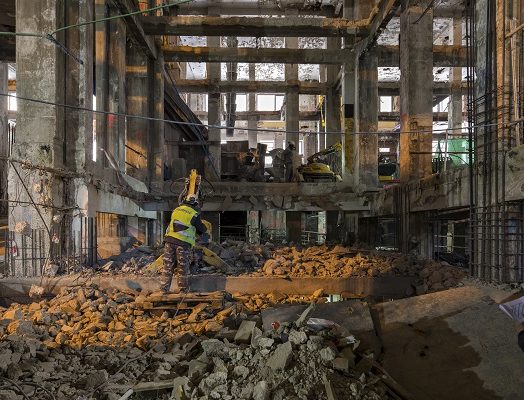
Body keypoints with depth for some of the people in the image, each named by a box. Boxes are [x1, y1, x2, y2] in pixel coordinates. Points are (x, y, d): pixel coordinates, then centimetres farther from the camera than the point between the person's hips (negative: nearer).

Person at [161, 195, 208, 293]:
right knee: (182, 268, 5)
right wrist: (205, 235, 32)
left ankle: (164, 289, 9)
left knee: (168, 267, 9)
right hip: (183, 243, -4)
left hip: (170, 240, 4)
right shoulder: (194, 214, 0)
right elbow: (202, 229, 10)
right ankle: (183, 290, 8)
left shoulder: (176, 210, 15)